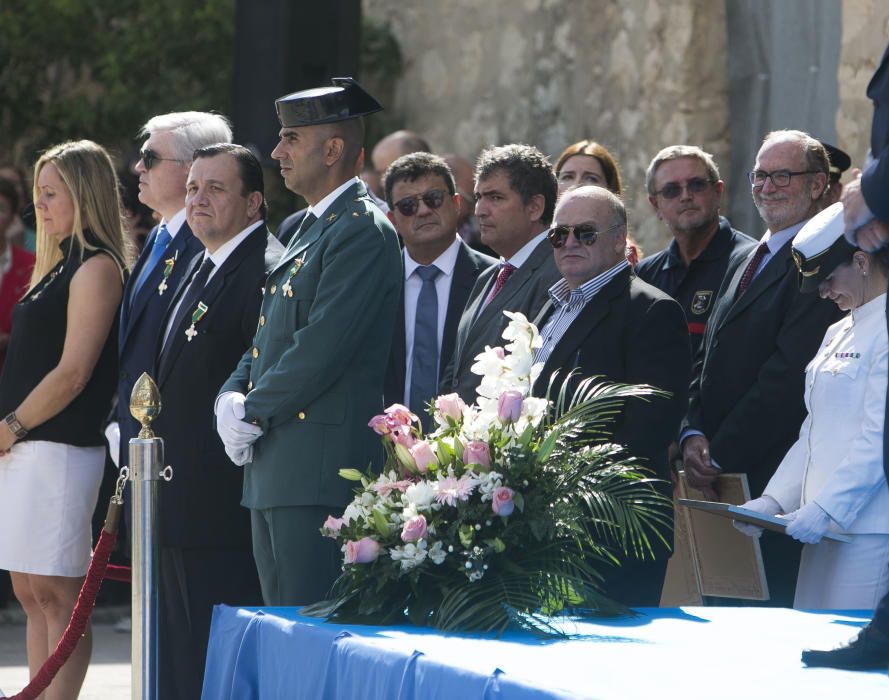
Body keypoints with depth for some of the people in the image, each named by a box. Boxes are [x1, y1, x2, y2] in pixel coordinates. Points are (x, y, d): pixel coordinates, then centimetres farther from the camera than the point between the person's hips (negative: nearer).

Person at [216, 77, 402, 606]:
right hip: (274, 472, 10)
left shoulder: (363, 231, -11)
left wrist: (253, 413, -11)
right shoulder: (303, 228, 21)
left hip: (322, 470, -10)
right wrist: (233, 397, 4)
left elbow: (323, 346, -18)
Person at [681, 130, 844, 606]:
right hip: (720, 478, 9)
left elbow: (789, 375, -17)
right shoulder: (746, 262, 21)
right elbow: (707, 361, 18)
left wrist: (719, 455, -15)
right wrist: (693, 435, 0)